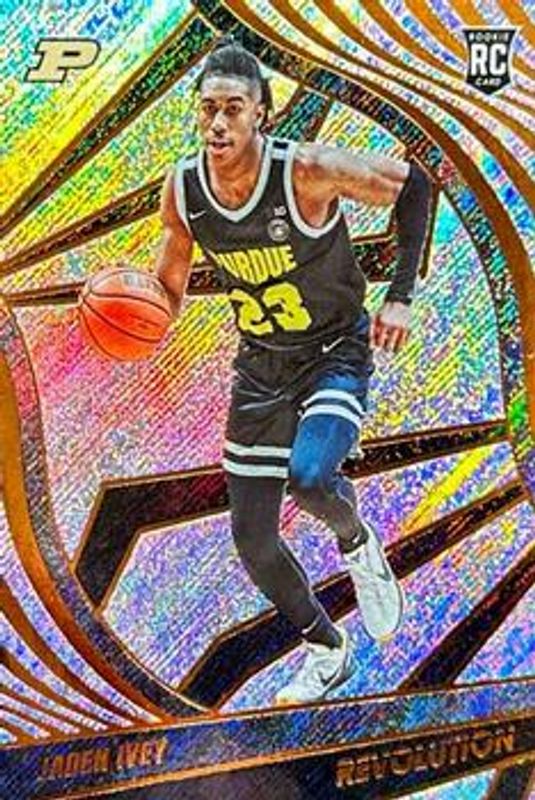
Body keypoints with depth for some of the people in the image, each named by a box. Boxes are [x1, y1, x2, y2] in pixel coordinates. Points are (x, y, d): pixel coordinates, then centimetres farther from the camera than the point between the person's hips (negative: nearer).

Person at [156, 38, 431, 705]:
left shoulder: (307, 170, -24)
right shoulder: (182, 190, -10)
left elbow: (411, 185, -10)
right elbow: (169, 292, 5)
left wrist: (400, 296, -16)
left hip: (336, 354, -4)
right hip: (260, 366, 5)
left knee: (309, 477, -33)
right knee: (252, 539, 5)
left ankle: (357, 541, 6)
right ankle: (326, 650, 31)